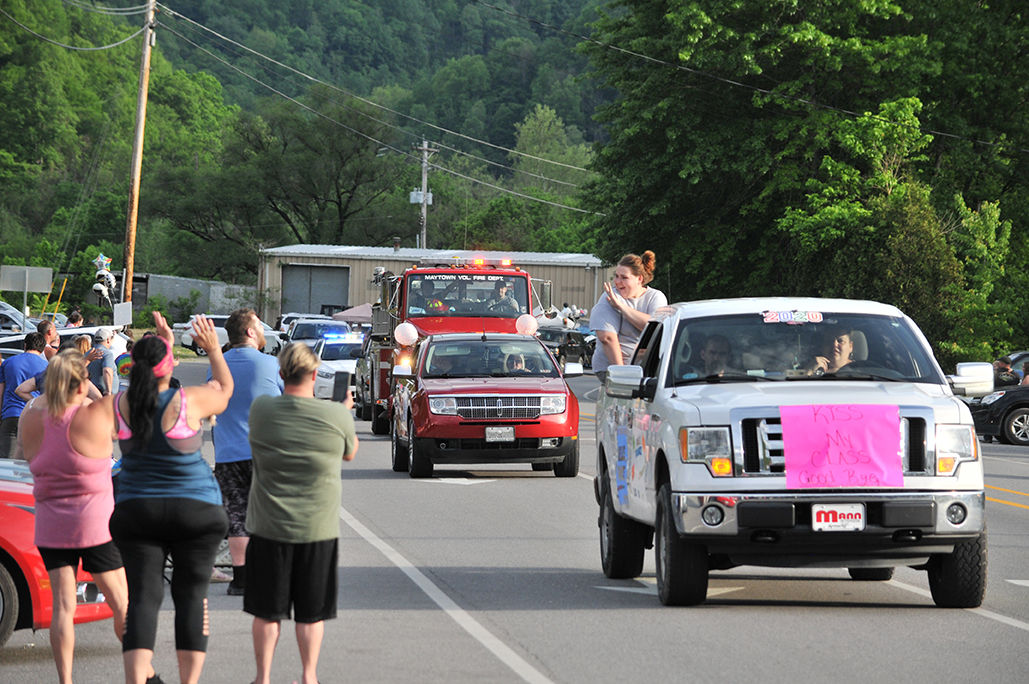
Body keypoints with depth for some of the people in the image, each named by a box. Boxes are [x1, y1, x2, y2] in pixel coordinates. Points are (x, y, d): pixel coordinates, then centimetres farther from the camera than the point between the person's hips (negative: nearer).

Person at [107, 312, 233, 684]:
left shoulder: (116, 405, -5)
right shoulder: (189, 401, -14)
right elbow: (225, 390, 6)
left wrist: (164, 344, 21)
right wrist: (213, 350, 17)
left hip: (136, 511, 2)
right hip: (196, 510, -2)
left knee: (143, 597, 0)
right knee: (191, 595, 9)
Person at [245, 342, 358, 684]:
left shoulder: (261, 409, -7)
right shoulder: (337, 416, -11)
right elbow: (349, 453, 9)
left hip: (268, 527, 1)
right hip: (318, 528, -1)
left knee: (267, 610, 10)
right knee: (311, 612, 11)